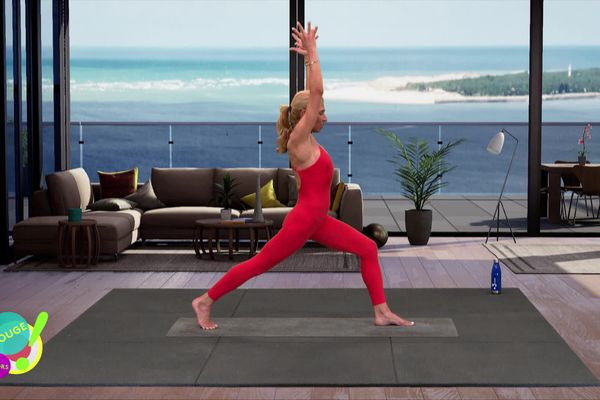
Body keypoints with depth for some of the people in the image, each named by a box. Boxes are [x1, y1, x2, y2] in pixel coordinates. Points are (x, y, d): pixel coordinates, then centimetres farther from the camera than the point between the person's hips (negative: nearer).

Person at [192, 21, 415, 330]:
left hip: (318, 221, 9)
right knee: (259, 264, 2)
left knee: (368, 249, 5)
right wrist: (312, 53, -18)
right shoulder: (299, 140, -17)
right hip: (302, 221, -9)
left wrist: (308, 57, 16)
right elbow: (317, 92, -23)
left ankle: (382, 313, 7)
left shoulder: (305, 138, 6)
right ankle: (205, 301, 15)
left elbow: (311, 94, 16)